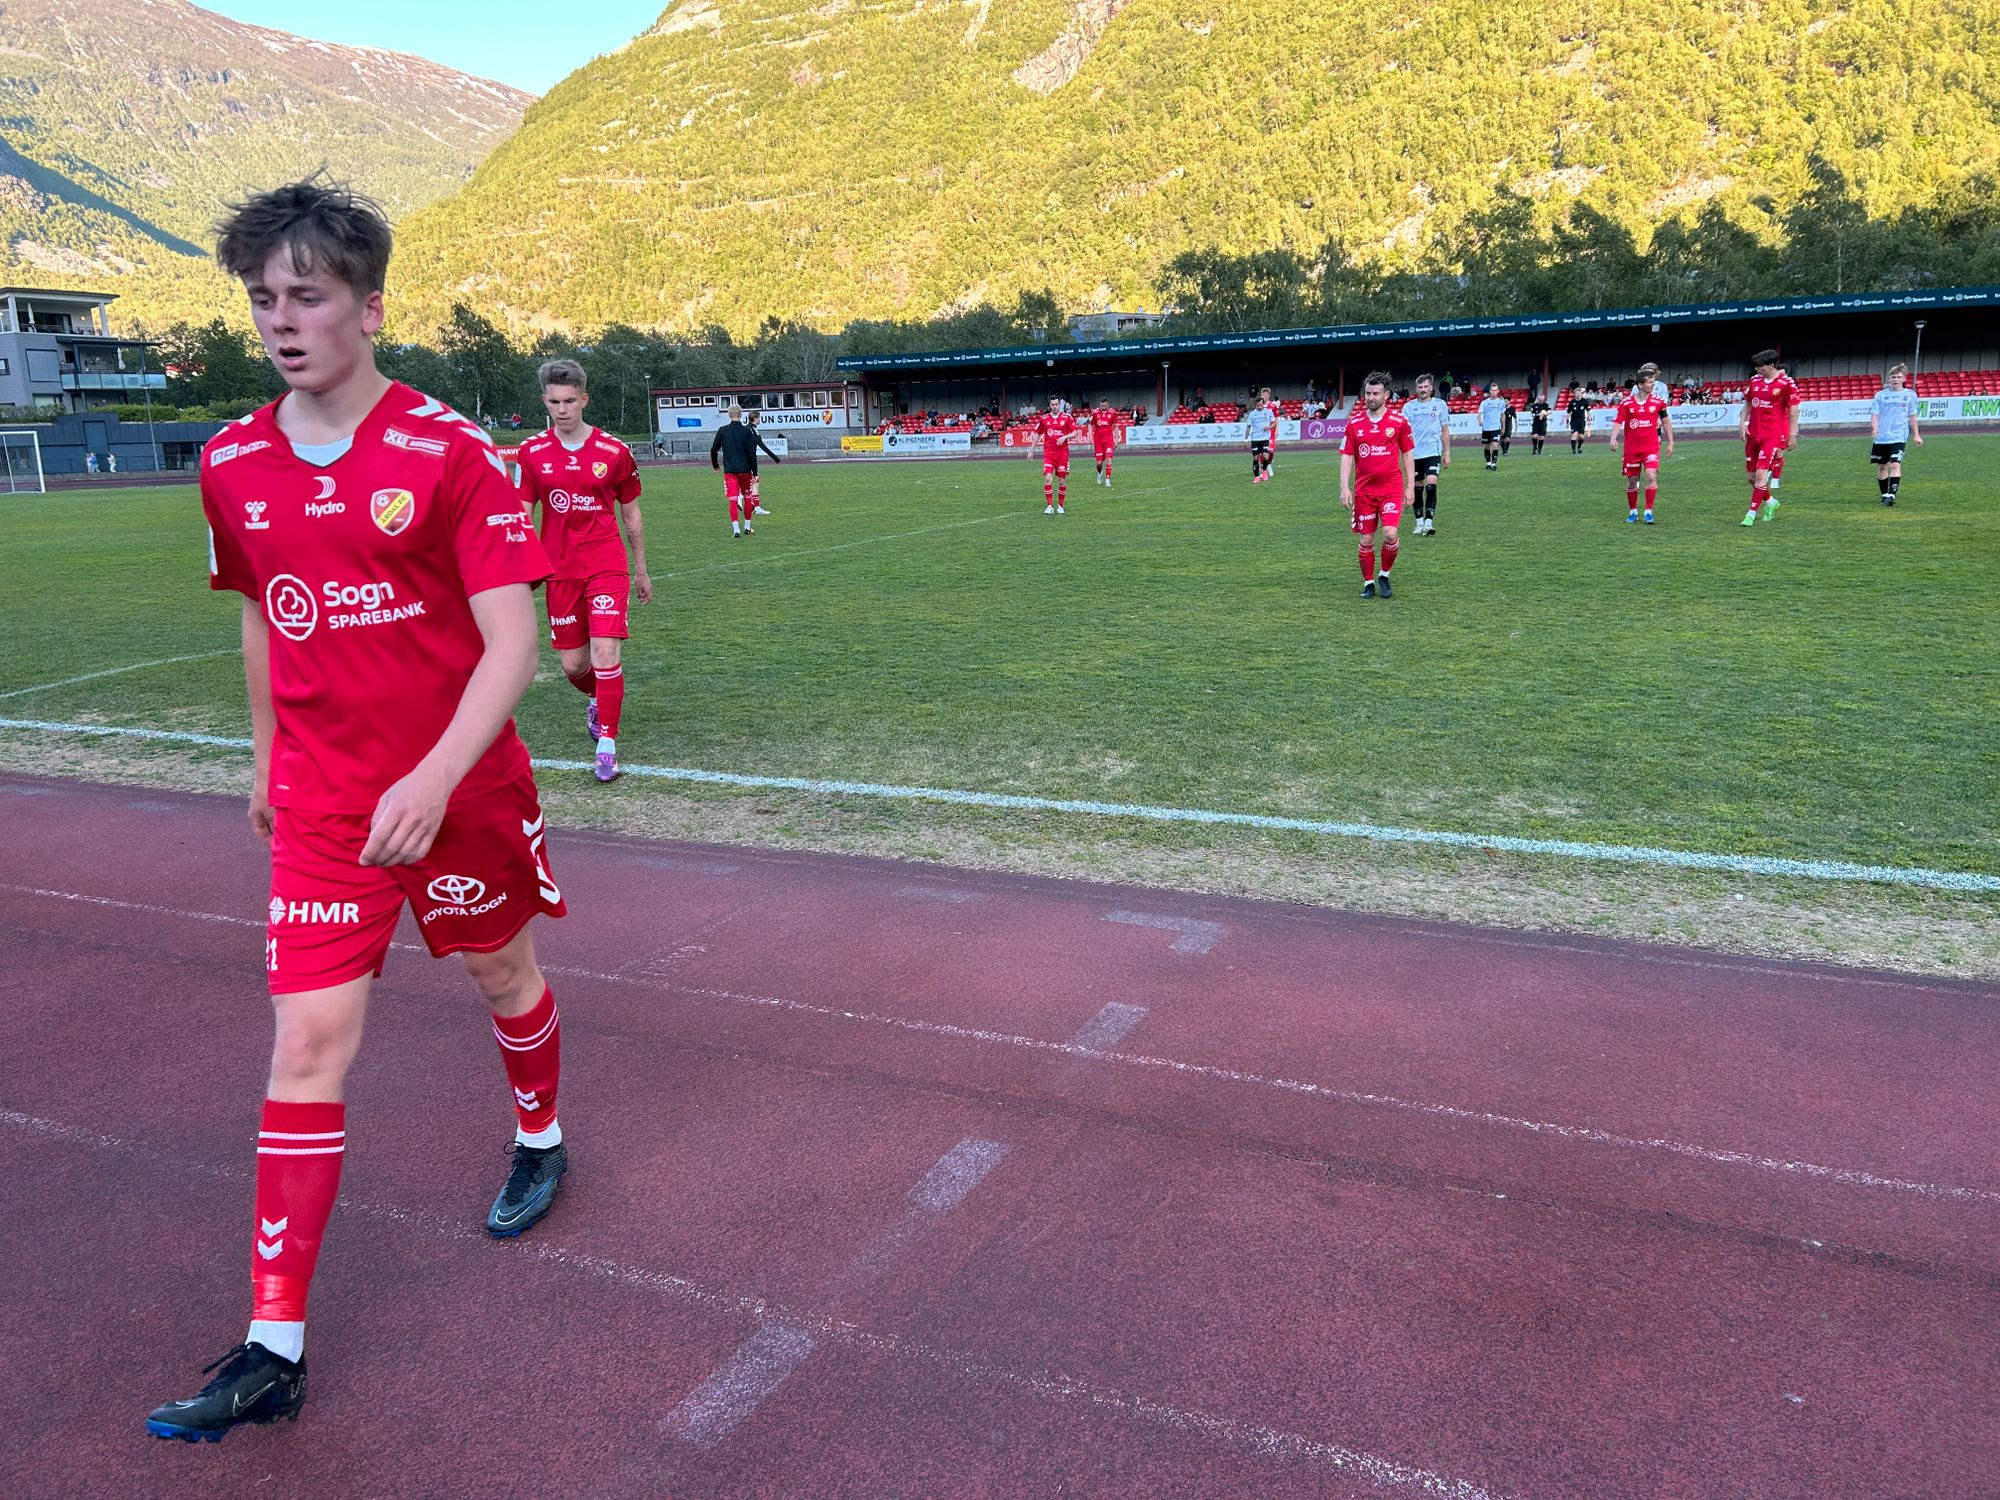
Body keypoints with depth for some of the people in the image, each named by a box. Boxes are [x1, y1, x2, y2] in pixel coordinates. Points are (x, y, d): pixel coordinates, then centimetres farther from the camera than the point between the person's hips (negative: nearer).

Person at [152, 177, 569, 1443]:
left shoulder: (453, 454, -14)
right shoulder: (233, 466, 2)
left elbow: (512, 641, -18)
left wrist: (433, 781, -28)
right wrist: (266, 760, 22)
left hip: (461, 791, -3)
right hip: (321, 804, 3)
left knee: (506, 974, 17)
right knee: (309, 1041, -2)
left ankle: (541, 1140, 48)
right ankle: (275, 1348, 5)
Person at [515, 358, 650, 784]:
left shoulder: (614, 451, -2)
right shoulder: (532, 452, 2)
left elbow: (631, 514, 9)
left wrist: (641, 570, 13)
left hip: (607, 566, -2)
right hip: (559, 569, 2)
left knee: (605, 655, -15)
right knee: (572, 664, 7)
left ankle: (606, 743, -6)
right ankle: (600, 701, 41)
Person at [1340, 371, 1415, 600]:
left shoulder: (1398, 421, 0)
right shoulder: (1354, 423, 3)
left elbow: (1407, 454, 6)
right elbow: (1346, 457, 4)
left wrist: (1410, 486, 3)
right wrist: (1344, 487, -6)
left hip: (1391, 487, -1)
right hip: (1363, 489, 2)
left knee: (1390, 533, -15)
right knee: (1366, 540, 3)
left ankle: (1384, 575, 9)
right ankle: (1368, 583, 19)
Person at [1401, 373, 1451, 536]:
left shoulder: (1440, 404, 4)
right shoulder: (1409, 406, 5)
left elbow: (1445, 430, 8)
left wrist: (1447, 453, 5)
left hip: (1433, 452, -2)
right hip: (1415, 454, 2)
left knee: (1431, 484, -16)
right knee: (1417, 488, 8)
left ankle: (1429, 523, -17)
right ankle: (1419, 523, 20)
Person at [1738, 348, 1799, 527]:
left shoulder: (1786, 383, -9)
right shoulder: (1755, 380, 8)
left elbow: (1793, 409, -7)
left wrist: (1792, 434, -8)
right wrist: (1742, 423, 6)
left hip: (1773, 436, -7)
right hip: (1753, 434, 7)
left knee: (1761, 474, -13)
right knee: (1752, 476, 11)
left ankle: (1751, 514, -9)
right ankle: (1770, 502, 36)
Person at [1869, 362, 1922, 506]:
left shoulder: (1910, 395, 5)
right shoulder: (1880, 395, 4)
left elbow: (1912, 416, 12)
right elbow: (1874, 414, 0)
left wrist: (1916, 435, 13)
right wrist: (1874, 427, -19)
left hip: (1899, 436, -2)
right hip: (1881, 437, 2)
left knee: (1895, 465, -17)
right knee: (1882, 466, 10)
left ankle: (1892, 495, -21)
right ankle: (1885, 495, 24)